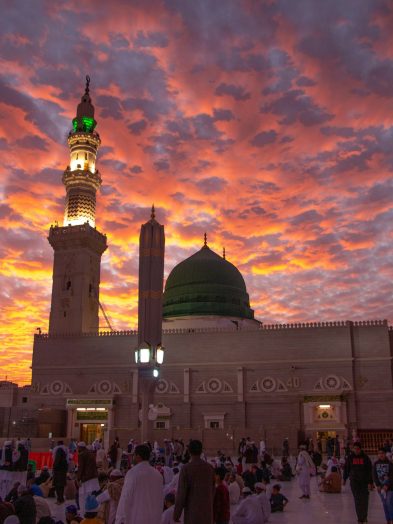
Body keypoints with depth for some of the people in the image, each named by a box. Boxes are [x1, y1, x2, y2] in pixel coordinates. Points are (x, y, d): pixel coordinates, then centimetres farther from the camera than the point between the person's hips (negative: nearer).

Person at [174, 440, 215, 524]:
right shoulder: (210, 468, 1)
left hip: (192, 510, -4)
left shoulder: (186, 468, -11)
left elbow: (181, 492, -11)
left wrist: (176, 513, -3)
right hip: (207, 509, 4)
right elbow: (212, 490, 9)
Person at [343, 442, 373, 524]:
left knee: (364, 499, 6)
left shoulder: (365, 457, -5)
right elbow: (346, 469, 9)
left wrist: (370, 482, -11)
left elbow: (369, 471, -5)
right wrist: (345, 479, 15)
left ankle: (364, 516, 26)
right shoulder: (350, 457, -1)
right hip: (354, 481, 0)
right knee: (357, 500, -4)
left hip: (364, 481, 0)